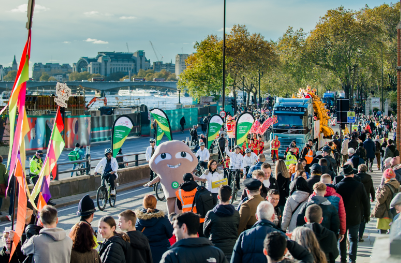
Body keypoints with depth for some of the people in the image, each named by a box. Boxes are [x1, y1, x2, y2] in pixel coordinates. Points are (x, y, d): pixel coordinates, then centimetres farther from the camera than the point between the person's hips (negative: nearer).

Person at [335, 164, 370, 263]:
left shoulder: (338, 185, -10)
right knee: (353, 238, 9)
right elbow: (366, 202, -4)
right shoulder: (359, 185, -10)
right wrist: (366, 215, 8)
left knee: (342, 238, 12)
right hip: (355, 218, 0)